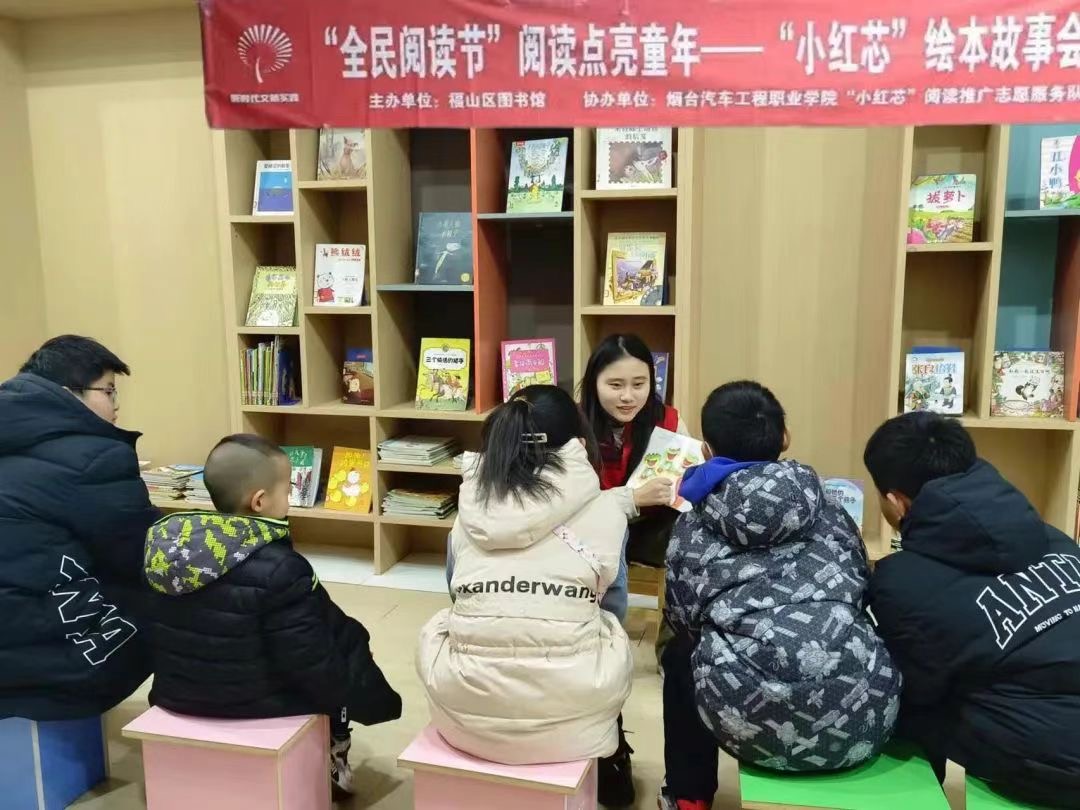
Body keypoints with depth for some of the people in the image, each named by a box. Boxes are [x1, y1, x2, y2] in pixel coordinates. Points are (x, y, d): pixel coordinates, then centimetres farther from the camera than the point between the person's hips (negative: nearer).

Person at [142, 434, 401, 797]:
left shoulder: (163, 542, -7)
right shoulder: (278, 569, -27)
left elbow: (161, 639, 7)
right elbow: (317, 670, -21)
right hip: (257, 702, -6)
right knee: (350, 639, 13)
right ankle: (332, 752, 31)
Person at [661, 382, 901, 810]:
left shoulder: (694, 529, 10)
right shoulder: (828, 510, 16)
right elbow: (862, 594, 23)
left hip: (758, 724, -2)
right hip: (862, 716, 3)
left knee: (680, 655, 29)